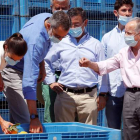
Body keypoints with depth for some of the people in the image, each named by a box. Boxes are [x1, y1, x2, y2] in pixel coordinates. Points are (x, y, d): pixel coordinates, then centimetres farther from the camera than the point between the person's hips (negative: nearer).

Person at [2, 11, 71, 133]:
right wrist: (34, 117, -42)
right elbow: (29, 82, -40)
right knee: (24, 120, -16)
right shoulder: (36, 40, -38)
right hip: (12, 71, -9)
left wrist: (41, 67, 14)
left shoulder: (49, 18, -13)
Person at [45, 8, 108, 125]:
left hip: (88, 95, -1)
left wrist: (103, 95, 7)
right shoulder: (61, 43, 11)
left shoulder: (95, 44, 10)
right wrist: (51, 81, 10)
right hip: (65, 94, 1)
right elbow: (46, 62, 21)